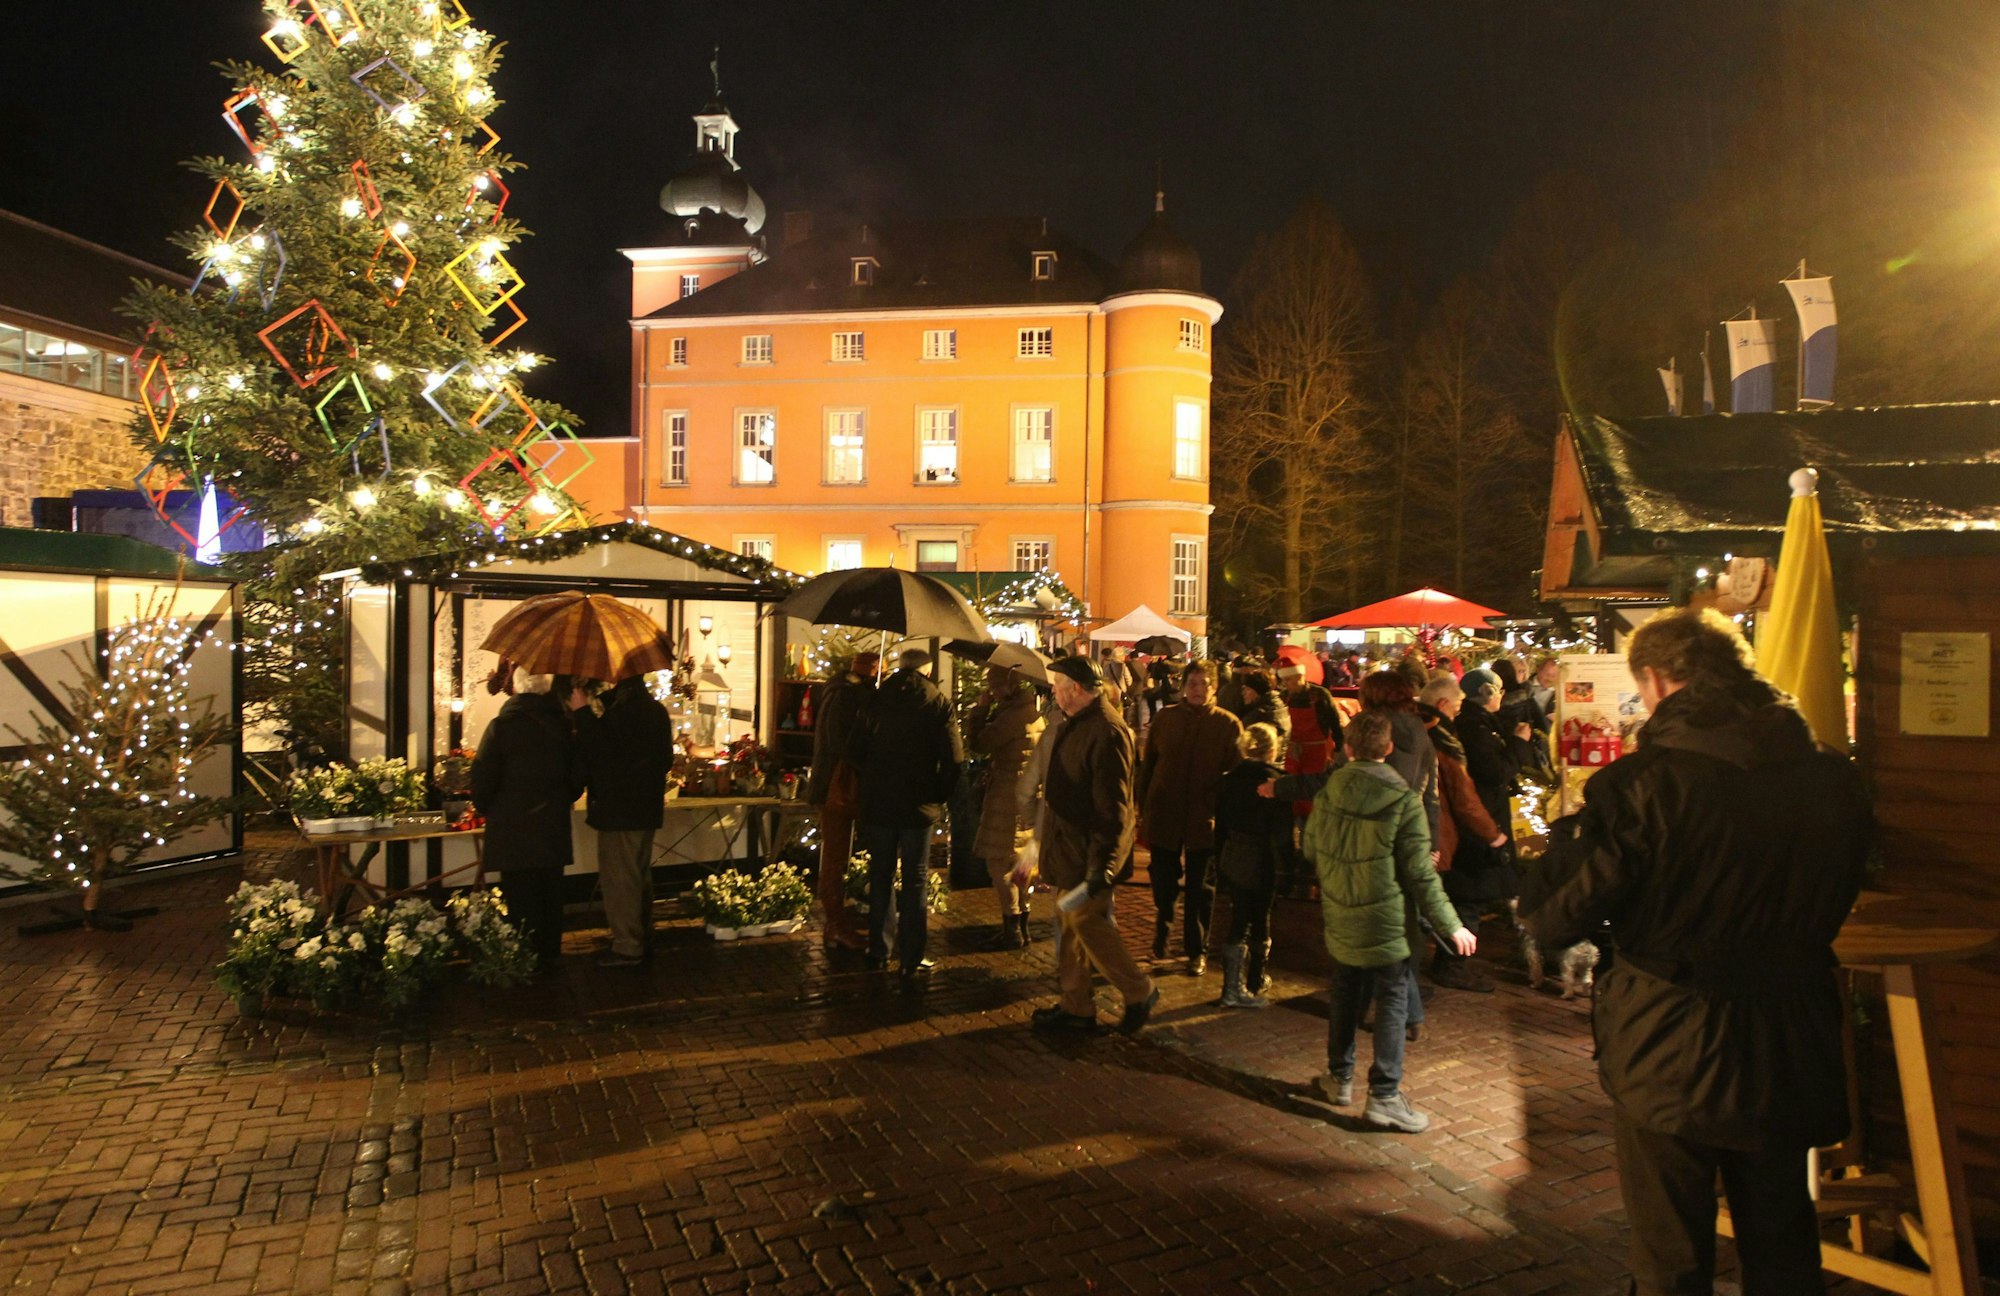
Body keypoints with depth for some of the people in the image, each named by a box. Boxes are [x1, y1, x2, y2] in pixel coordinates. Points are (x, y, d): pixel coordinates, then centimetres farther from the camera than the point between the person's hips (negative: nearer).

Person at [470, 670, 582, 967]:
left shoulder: (502, 725, -12)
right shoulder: (562, 725, -1)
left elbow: (482, 779, -10)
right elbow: (577, 776, 5)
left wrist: (487, 809, 8)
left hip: (513, 830, -3)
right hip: (553, 830, 3)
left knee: (521, 900, 4)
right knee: (550, 896, 14)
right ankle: (548, 957, 22)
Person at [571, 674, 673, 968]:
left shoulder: (622, 710, -21)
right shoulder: (655, 709, 10)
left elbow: (599, 752, -22)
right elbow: (665, 759, 18)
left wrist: (582, 711, -19)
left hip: (620, 809, -9)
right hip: (646, 808, 10)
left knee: (619, 877, -1)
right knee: (640, 875, 18)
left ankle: (627, 947, 4)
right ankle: (643, 940, 27)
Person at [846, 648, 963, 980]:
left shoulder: (875, 700, 1)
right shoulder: (938, 703, -6)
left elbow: (855, 753, 4)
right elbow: (953, 759, -10)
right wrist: (938, 796, 4)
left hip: (878, 803, 3)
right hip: (919, 806, -2)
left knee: (880, 877, 14)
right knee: (915, 881, 5)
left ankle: (878, 952, 19)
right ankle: (911, 960, 7)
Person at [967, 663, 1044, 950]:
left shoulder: (1015, 711, -19)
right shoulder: (1030, 708, 12)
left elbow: (980, 743, -17)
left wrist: (981, 708, -7)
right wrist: (988, 710, 6)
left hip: (1009, 794, -10)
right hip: (1024, 790, 10)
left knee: (999, 862, -3)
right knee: (1016, 862, 17)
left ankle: (1012, 931, 3)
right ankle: (1020, 927, 25)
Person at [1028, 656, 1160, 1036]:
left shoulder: (1107, 732, -22)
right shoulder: (1076, 723, 11)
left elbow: (1112, 806, -24)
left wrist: (1102, 863, -25)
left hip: (1090, 849, -10)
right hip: (1070, 844, 10)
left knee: (1086, 922, -4)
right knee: (1071, 923, 13)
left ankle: (1139, 993, 12)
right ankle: (1075, 1005, 23)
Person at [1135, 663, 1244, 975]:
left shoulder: (1228, 724, -4)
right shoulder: (1165, 718, 2)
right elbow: (1147, 765, 6)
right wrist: (1143, 810, 4)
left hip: (1204, 819, -1)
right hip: (1163, 816, 2)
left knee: (1199, 889, 8)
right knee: (1163, 882, 11)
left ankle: (1197, 951, 22)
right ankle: (1161, 934, 36)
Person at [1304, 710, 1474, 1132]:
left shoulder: (1326, 795, -4)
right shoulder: (1404, 802, -15)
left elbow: (1310, 850, 9)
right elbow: (1420, 874, -13)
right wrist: (1450, 926, -4)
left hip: (1339, 918, 4)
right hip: (1385, 920, -4)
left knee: (1345, 994, 19)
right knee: (1392, 1002, 5)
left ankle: (1339, 1077, 30)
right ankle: (1384, 1095, 5)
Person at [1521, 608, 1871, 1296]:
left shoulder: (1642, 784, -22)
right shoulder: (1832, 780, -6)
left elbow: (1553, 918, -18)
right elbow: (1834, 901, 11)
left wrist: (1567, 837, -1)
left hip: (1668, 1056, -5)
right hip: (1789, 1051, 5)